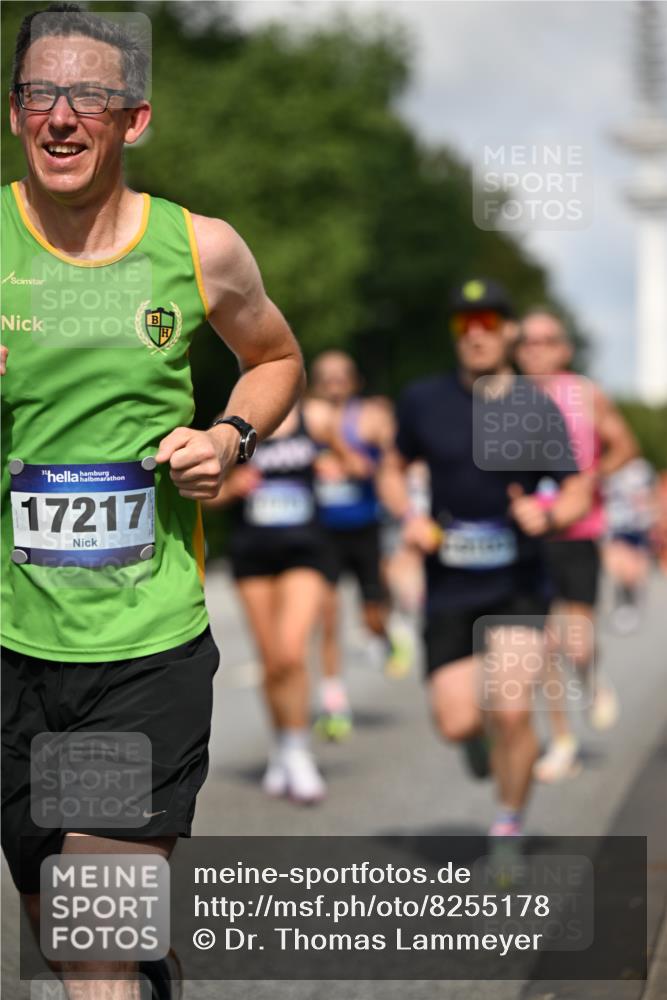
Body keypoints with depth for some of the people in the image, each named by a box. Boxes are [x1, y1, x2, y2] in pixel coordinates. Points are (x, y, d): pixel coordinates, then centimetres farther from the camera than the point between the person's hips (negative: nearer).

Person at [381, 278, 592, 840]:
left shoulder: (538, 409, -3)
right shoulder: (424, 400, 1)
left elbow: (578, 493, 1)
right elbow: (394, 471, 14)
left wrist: (549, 516, -21)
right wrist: (409, 517, -5)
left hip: (519, 586, -1)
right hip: (449, 587, 1)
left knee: (511, 713, -16)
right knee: (456, 724, -6)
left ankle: (509, 828, 7)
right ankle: (483, 730, 33)